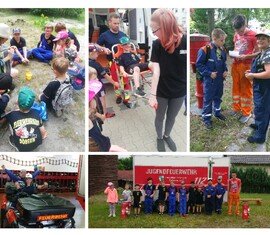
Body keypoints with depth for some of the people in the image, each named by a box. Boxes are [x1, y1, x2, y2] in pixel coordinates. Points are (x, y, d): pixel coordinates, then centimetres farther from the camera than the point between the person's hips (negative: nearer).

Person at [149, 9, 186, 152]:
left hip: (179, 91, 0)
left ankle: (167, 136, 49)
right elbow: (156, 71, -19)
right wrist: (152, 95, -22)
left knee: (172, 117, 23)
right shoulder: (157, 45, -18)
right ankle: (159, 138, 45)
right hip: (161, 91, 0)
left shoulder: (186, 42, -21)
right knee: (160, 117, 20)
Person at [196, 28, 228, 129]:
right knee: (208, 99, 2)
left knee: (218, 96, 22)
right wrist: (209, 73, -18)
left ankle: (217, 112, 41)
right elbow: (199, 64, -15)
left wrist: (225, 70, 0)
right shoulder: (205, 50, -21)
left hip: (220, 78, 6)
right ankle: (206, 118, 13)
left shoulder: (223, 50, 1)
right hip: (209, 79, -6)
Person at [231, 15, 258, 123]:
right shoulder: (236, 35, 5)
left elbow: (257, 52, -10)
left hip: (246, 65, -6)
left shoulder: (253, 35, -14)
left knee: (246, 89, 2)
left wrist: (246, 56, -22)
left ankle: (246, 113, 10)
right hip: (235, 64, 6)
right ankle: (236, 108, 28)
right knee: (236, 87, 14)